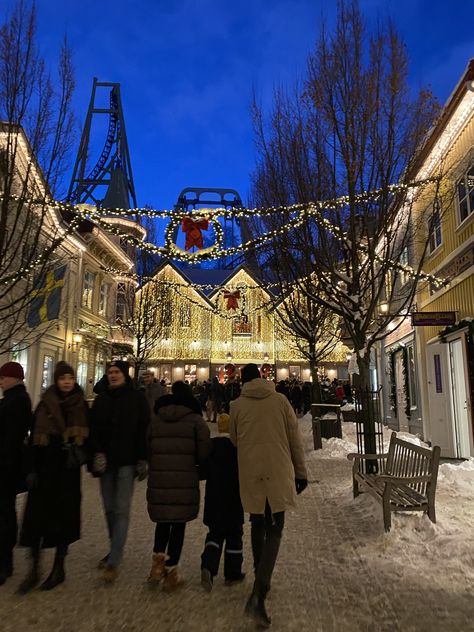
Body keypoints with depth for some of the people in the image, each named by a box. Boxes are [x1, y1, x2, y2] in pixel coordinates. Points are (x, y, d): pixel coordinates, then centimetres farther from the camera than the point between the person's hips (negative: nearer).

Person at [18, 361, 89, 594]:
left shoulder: (81, 406, 2)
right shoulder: (45, 405, 0)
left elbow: (87, 437, 5)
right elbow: (34, 438, 0)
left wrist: (81, 456, -10)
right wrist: (31, 468, -5)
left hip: (68, 470, 0)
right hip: (44, 468, 0)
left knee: (64, 516, 6)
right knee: (37, 515, 0)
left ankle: (59, 568, 22)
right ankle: (34, 569, 16)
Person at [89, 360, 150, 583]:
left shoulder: (137, 398, -3)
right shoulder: (101, 399, 9)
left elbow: (144, 430, -5)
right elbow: (94, 428, 6)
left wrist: (142, 459, -9)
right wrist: (97, 453, -7)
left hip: (127, 461, -4)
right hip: (106, 461, 4)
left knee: (121, 510, -6)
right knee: (109, 508, 12)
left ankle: (114, 562, -1)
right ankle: (115, 550, 28)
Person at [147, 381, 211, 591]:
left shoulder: (156, 419, 6)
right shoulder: (195, 420, -5)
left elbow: (147, 447, 8)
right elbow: (204, 451, -9)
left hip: (158, 478, 3)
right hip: (185, 481, -3)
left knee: (163, 522, 21)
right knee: (178, 525, 10)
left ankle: (158, 560, 9)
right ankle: (171, 572, 17)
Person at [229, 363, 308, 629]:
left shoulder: (237, 405, 0)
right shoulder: (280, 400, -2)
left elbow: (234, 441, 9)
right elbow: (295, 439, 0)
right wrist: (301, 473, 8)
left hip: (250, 475, 1)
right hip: (279, 474, -1)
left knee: (258, 526, 21)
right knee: (274, 532, 4)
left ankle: (261, 581, 31)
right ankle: (259, 594, -10)